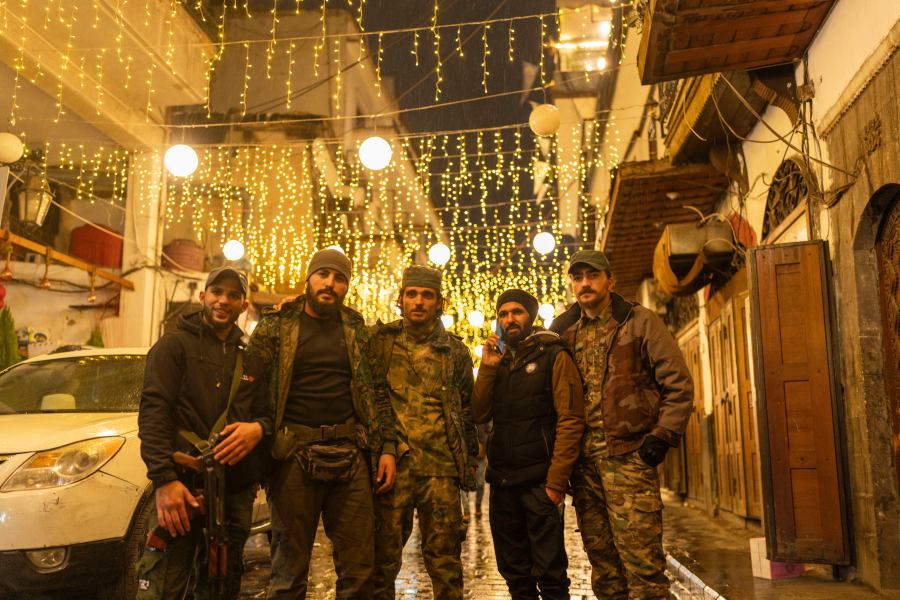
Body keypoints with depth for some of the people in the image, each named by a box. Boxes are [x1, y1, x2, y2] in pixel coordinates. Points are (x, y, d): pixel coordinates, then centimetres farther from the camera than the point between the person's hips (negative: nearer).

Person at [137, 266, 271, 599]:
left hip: (237, 490, 5)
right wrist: (163, 479, -19)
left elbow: (267, 411, 18)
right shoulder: (175, 344, 3)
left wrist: (258, 428, -9)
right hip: (184, 484, -5)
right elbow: (153, 412, -7)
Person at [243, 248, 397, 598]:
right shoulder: (276, 326, 3)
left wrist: (387, 447, 4)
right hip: (294, 455, -2)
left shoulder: (357, 330, 12)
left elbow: (378, 391, 12)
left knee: (359, 568, 6)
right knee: (289, 569, 7)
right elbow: (252, 389, -2)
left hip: (350, 454, 3)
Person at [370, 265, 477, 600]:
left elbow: (466, 408, 16)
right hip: (391, 464, 0)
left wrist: (468, 456, 11)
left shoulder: (455, 351, 10)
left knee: (444, 559, 5)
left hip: (440, 466, 1)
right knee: (383, 556, 5)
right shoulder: (380, 340, 6)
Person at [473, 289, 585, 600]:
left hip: (539, 481, -5)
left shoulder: (553, 356, -2)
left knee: (549, 574, -1)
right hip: (502, 481, 6)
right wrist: (487, 367, -3)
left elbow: (571, 420, -11)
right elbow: (479, 415, 6)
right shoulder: (499, 362, 16)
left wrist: (556, 481, -17)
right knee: (515, 575, 14)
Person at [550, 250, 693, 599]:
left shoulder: (639, 322, 1)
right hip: (584, 462, 5)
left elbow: (679, 383, -1)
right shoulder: (564, 332, 12)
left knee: (643, 565, -6)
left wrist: (662, 436, -9)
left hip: (629, 456, -5)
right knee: (603, 565, 12)